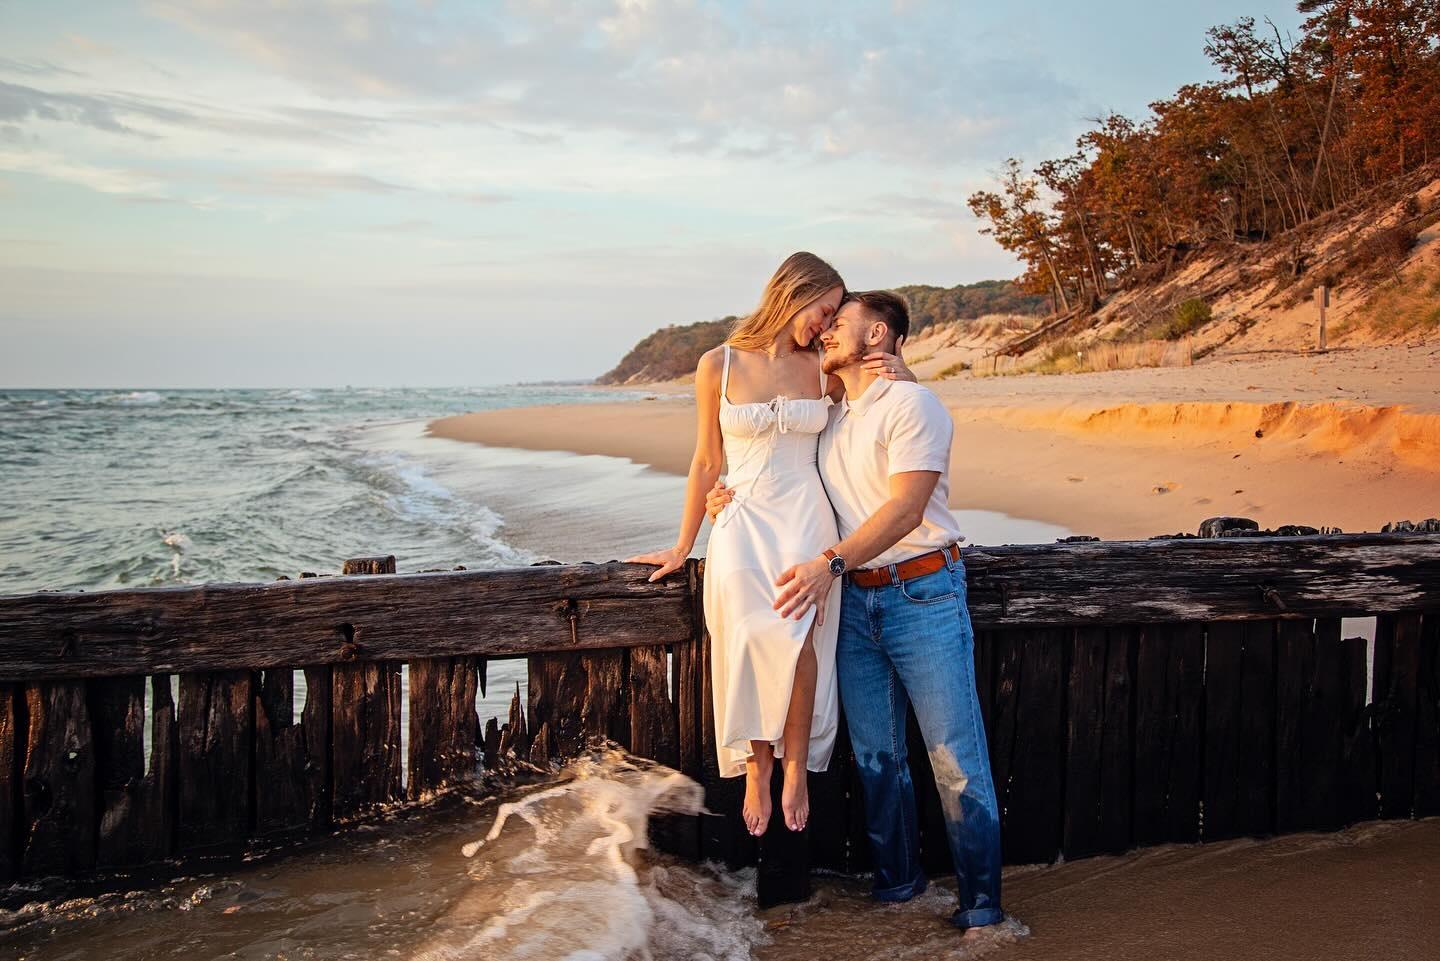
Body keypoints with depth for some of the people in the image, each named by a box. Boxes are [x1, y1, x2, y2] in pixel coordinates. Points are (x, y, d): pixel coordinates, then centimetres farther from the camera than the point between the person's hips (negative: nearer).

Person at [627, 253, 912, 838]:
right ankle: (758, 767, -4)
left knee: (794, 632, -25)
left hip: (806, 520, 1)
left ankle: (794, 767, -12)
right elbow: (706, 463, 9)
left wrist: (898, 377, 2)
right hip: (742, 524, -1)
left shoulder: (823, 370, 8)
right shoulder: (719, 365, 3)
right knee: (753, 640, -22)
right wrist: (682, 548, 12)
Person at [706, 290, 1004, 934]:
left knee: (955, 757, -4)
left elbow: (905, 508, -19)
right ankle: (896, 882, 25)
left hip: (922, 594, -7)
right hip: (853, 599, 7)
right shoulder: (829, 418, 15)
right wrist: (737, 501, 3)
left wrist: (830, 563, -28)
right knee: (876, 755, 11)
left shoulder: (911, 404, -10)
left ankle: (981, 906, 5)